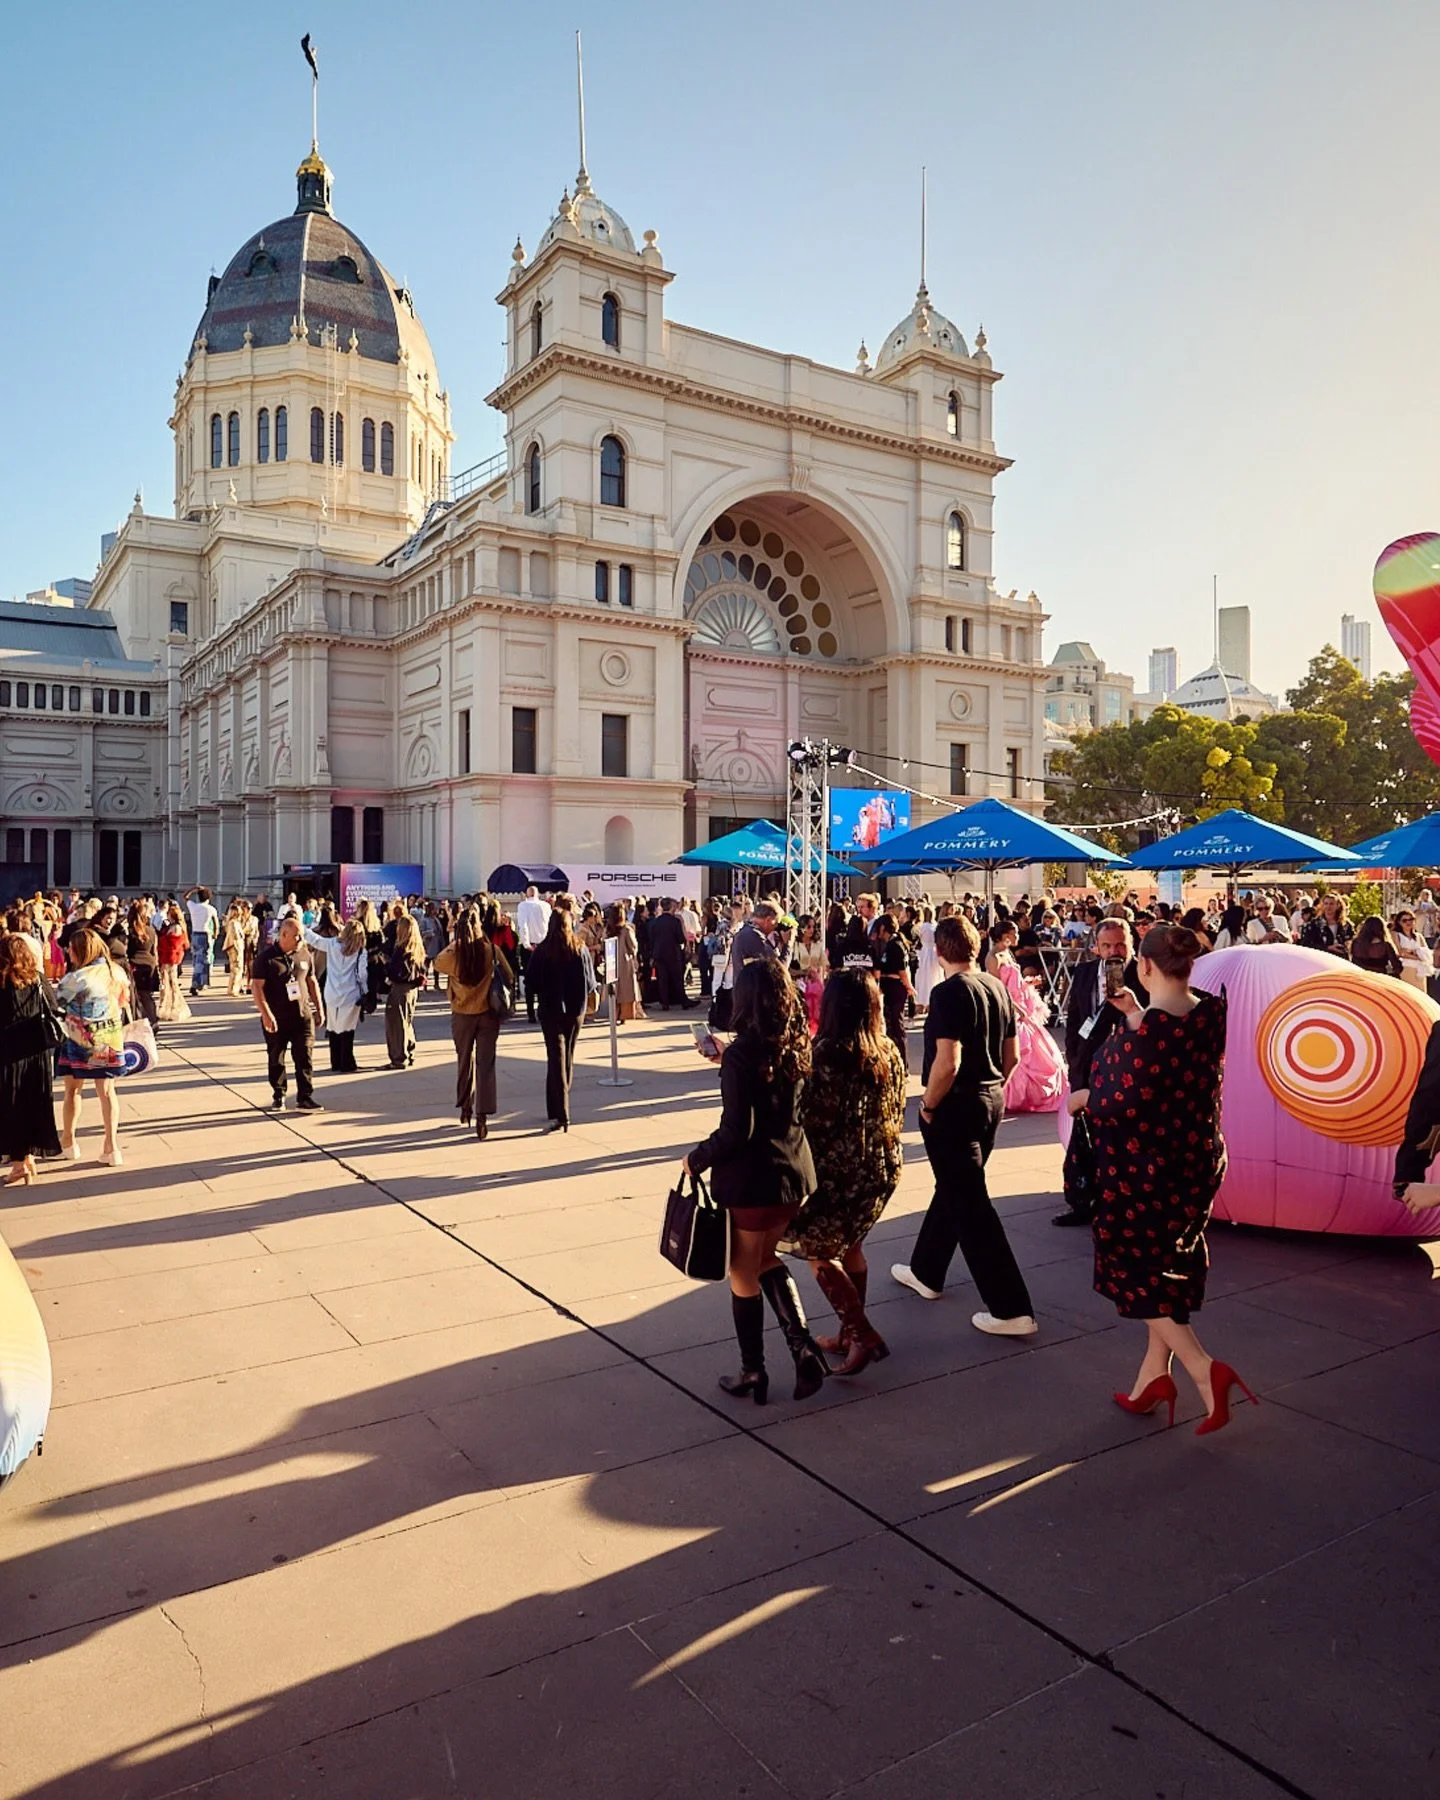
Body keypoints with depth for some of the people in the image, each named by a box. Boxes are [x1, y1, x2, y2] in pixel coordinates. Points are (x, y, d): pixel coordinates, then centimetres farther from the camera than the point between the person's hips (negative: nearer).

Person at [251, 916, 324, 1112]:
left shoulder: (304, 954, 6)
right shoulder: (267, 957, -8)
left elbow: (312, 981, 16)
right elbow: (256, 986, -12)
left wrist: (319, 1007, 14)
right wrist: (266, 1014, -19)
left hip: (302, 1015, 3)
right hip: (276, 1019, -3)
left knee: (305, 1057, -2)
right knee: (275, 1059, 10)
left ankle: (305, 1097, 2)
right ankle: (278, 1096, 25)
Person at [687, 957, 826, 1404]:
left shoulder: (741, 1054, -19)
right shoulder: (796, 1047, 0)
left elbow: (736, 1132, -22)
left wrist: (696, 1159, -5)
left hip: (751, 1178, -7)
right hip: (794, 1172, 7)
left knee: (744, 1274, 12)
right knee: (766, 1259, 26)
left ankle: (752, 1373, 24)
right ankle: (802, 1344, 14)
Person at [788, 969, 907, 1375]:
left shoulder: (825, 1055, -19)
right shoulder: (889, 1053, 1)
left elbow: (810, 1118, -17)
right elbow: (896, 1113, 10)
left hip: (838, 1170, -7)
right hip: (884, 1167, 7)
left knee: (816, 1251, 11)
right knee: (849, 1247, 22)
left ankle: (862, 1334, 6)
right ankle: (852, 1333, 30)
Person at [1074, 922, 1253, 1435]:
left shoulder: (1147, 1029, -25)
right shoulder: (1211, 1013, -4)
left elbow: (1122, 1101, -22)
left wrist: (1083, 1097, -3)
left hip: (1143, 1166, -7)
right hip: (1198, 1160, 8)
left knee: (1136, 1269, 9)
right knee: (1171, 1267, 19)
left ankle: (1205, 1370, -2)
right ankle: (1153, 1375, 28)